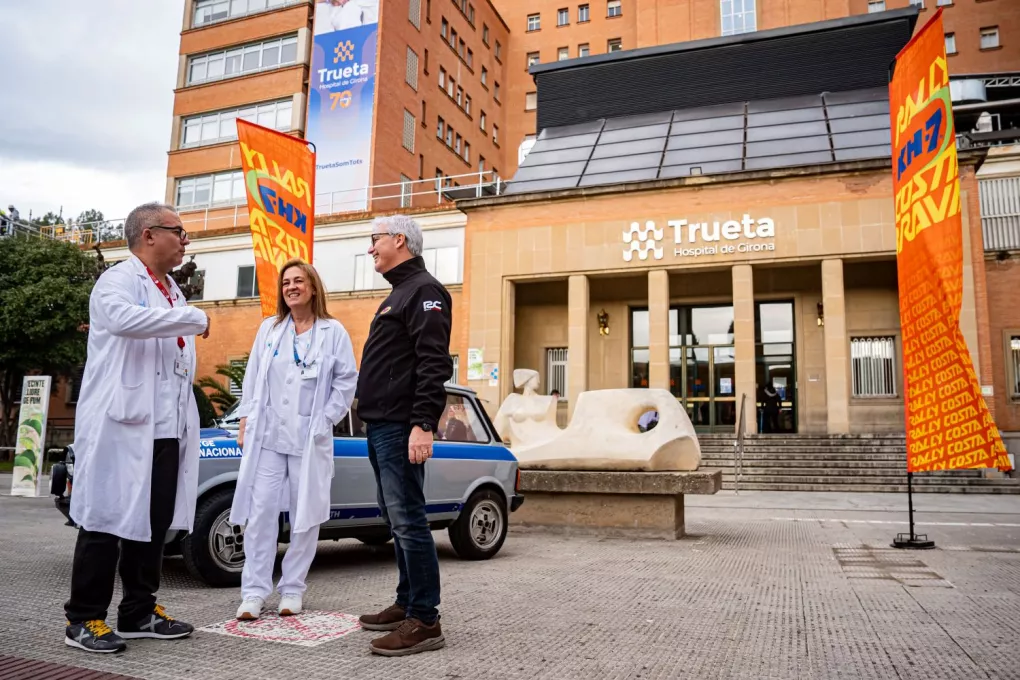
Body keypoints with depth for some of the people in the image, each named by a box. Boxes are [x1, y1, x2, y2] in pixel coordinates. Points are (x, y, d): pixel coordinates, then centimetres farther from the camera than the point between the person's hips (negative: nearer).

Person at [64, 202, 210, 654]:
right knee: (107, 520, 0)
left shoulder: (172, 292, 20)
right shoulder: (118, 280, -6)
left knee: (154, 523, 12)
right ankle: (84, 619, 13)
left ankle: (139, 612, 23)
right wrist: (195, 318, -21)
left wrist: (185, 422, 19)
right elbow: (124, 318, -31)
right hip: (122, 426, -8)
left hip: (166, 430, 8)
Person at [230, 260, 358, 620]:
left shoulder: (334, 332, 1)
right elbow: (252, 378, 12)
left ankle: (292, 590, 17)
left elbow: (346, 382, -1)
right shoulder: (268, 328, 11)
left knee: (305, 517, 4)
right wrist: (246, 421, 6)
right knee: (260, 513, 0)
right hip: (266, 436, 2)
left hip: (310, 440, -2)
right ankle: (254, 591, 8)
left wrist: (324, 421, -6)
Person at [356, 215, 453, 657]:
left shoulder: (423, 290, -9)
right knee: (395, 519, 13)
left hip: (400, 428, -10)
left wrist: (423, 424, -27)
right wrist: (372, 413, 19)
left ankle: (425, 621, -4)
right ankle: (407, 605, 22)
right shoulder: (397, 294, 22)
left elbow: (434, 363, -20)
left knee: (408, 521, -9)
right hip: (381, 425, 10)